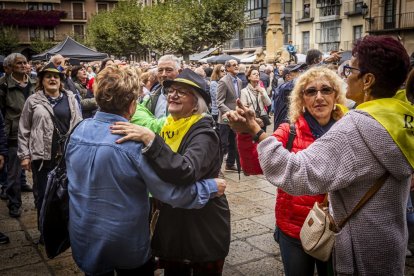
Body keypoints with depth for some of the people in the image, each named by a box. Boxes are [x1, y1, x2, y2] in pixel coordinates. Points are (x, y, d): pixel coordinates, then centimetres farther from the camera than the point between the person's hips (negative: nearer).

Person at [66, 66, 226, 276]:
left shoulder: (79, 130, -7)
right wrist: (212, 187, -9)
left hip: (83, 238, 5)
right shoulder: (135, 142, -25)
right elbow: (172, 192, -22)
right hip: (126, 243, -5)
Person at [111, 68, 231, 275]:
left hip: (203, 231, -6)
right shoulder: (168, 127, 2)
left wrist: (149, 139, -39)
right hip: (172, 226, 7)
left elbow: (186, 172, -39)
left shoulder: (203, 134, -20)